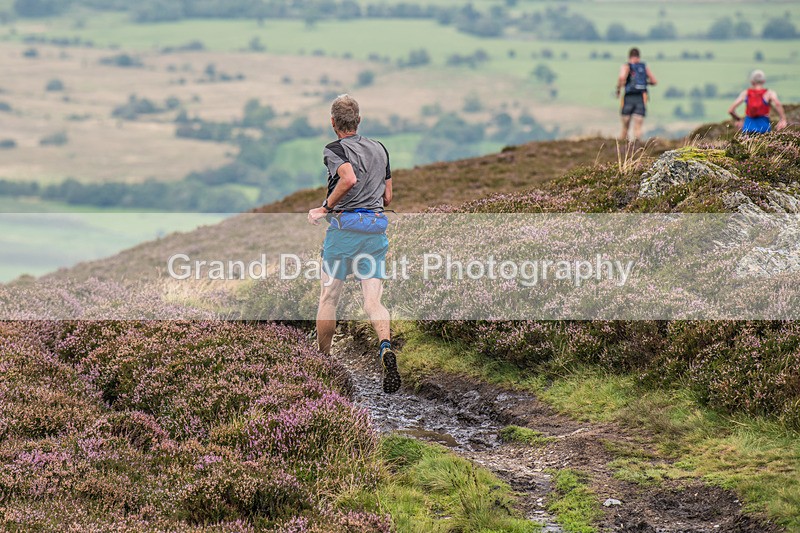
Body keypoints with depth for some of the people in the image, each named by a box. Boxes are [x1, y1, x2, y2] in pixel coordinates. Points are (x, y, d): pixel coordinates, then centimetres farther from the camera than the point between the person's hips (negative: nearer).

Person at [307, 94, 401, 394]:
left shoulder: (334, 150, -5)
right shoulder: (380, 149, 14)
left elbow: (349, 178, -25)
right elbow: (388, 197, 16)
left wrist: (326, 208, -13)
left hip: (344, 226, -4)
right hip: (377, 229, 4)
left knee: (328, 298, 10)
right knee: (373, 302, -3)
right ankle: (386, 347, -30)